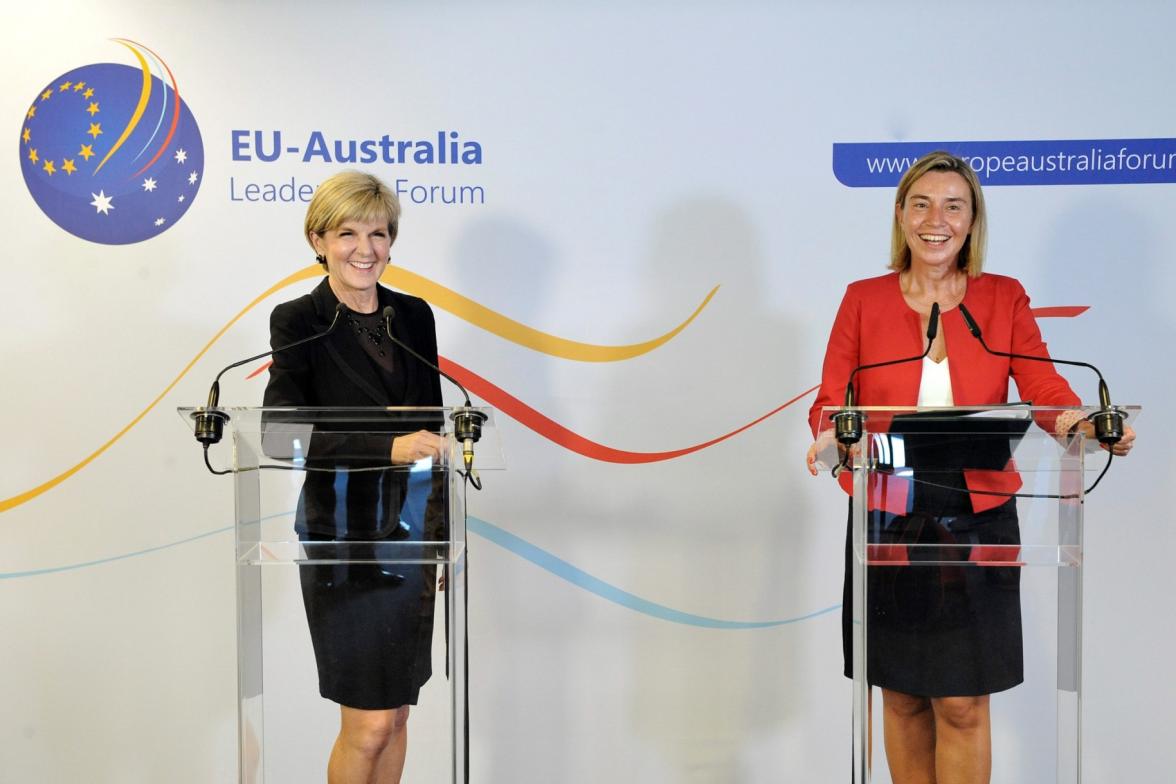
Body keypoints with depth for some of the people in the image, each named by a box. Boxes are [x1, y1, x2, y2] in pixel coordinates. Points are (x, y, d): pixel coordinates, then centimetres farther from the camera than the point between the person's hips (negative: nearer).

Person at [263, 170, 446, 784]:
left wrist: (447, 535, 11)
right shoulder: (297, 322, -6)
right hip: (342, 539, -5)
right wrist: (387, 445, -30)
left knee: (395, 714, 13)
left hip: (414, 535, 5)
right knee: (369, 724, -2)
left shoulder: (414, 316, 9)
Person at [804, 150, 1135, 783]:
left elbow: (1045, 390, -5)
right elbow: (830, 399, -3)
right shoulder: (863, 300, 4)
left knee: (963, 706, 2)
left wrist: (1087, 425, -27)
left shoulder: (1005, 299, 5)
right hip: (888, 521, 1)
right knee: (902, 697, 11)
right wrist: (827, 434, -26)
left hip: (976, 521, 0)